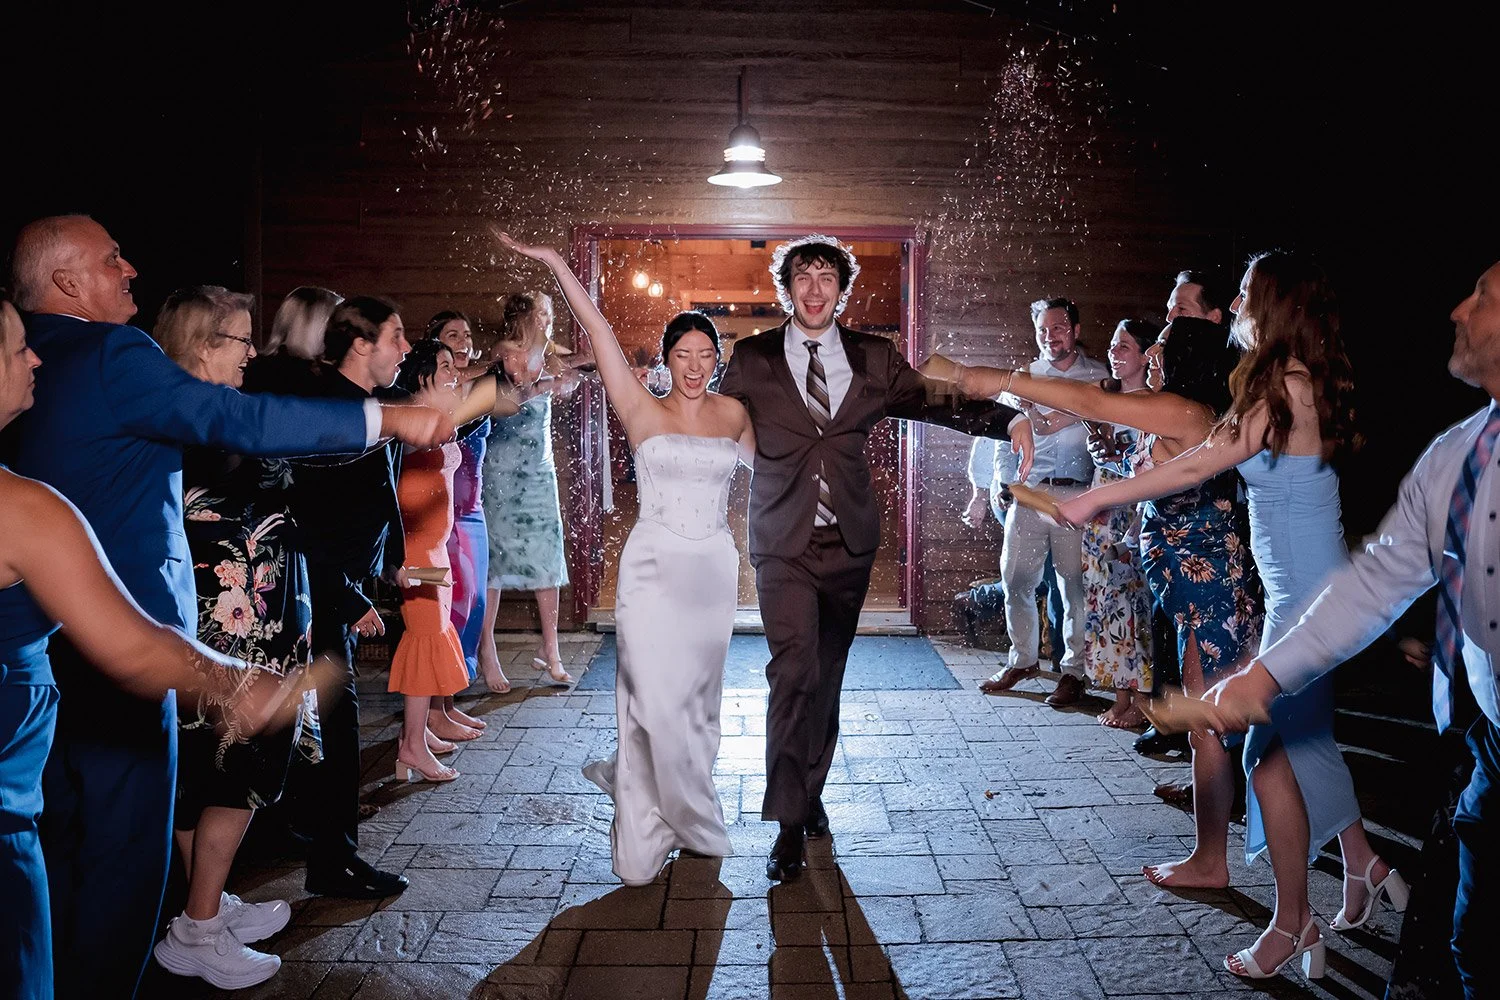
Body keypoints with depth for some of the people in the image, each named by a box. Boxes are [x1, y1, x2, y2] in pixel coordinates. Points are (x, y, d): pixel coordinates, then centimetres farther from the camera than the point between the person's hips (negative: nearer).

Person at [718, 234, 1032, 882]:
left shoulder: (873, 359, 6)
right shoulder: (752, 360, 2)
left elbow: (935, 402, 2)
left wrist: (1010, 418, -10)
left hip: (849, 539, 3)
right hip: (784, 542, -3)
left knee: (827, 675, 13)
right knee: (795, 671, -14)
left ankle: (810, 792, 33)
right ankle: (790, 824, -4)